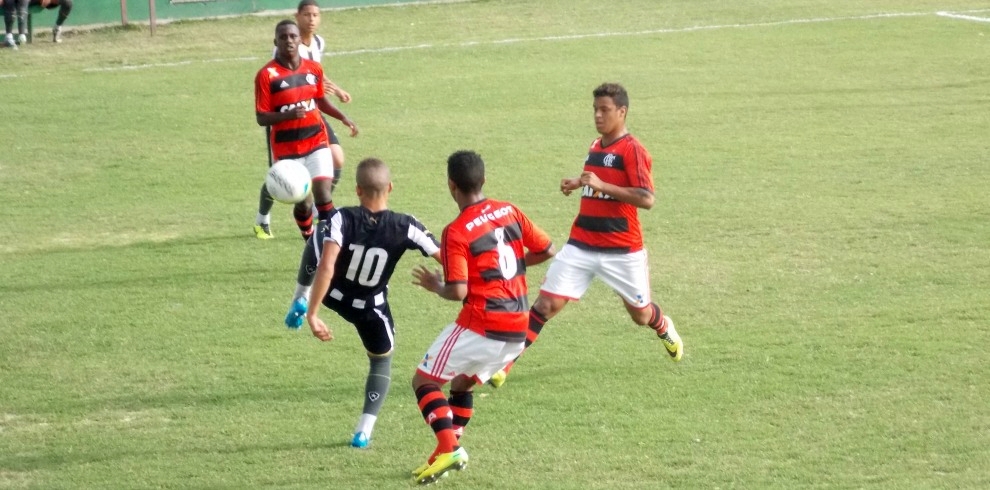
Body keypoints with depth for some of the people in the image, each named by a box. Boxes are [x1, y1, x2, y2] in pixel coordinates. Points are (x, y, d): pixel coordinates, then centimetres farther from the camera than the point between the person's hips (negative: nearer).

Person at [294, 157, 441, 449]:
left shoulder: (342, 219, -29)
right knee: (382, 360, 25)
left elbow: (326, 268, -38)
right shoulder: (405, 228, -26)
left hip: (332, 294, 0)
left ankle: (300, 302, 40)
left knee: (316, 239, 25)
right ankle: (364, 432, 13)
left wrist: (312, 314, -35)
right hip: (371, 309, 0)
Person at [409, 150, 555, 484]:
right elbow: (546, 250, 10)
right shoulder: (508, 211, 5)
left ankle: (449, 449, -12)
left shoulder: (456, 232, -14)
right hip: (517, 330, 7)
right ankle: (451, 450, 22)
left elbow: (458, 292, -19)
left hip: (481, 326, -7)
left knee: (424, 380, 5)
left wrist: (435, 285, 2)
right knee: (462, 383, 26)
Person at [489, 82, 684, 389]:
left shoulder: (632, 150, -13)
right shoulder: (596, 147, 11)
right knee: (547, 303, -9)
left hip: (622, 250, -5)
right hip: (581, 245, 5)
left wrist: (601, 185, -26)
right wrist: (578, 183, 9)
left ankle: (665, 330, 50)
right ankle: (504, 362, -8)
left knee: (641, 315, 14)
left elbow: (647, 199, -23)